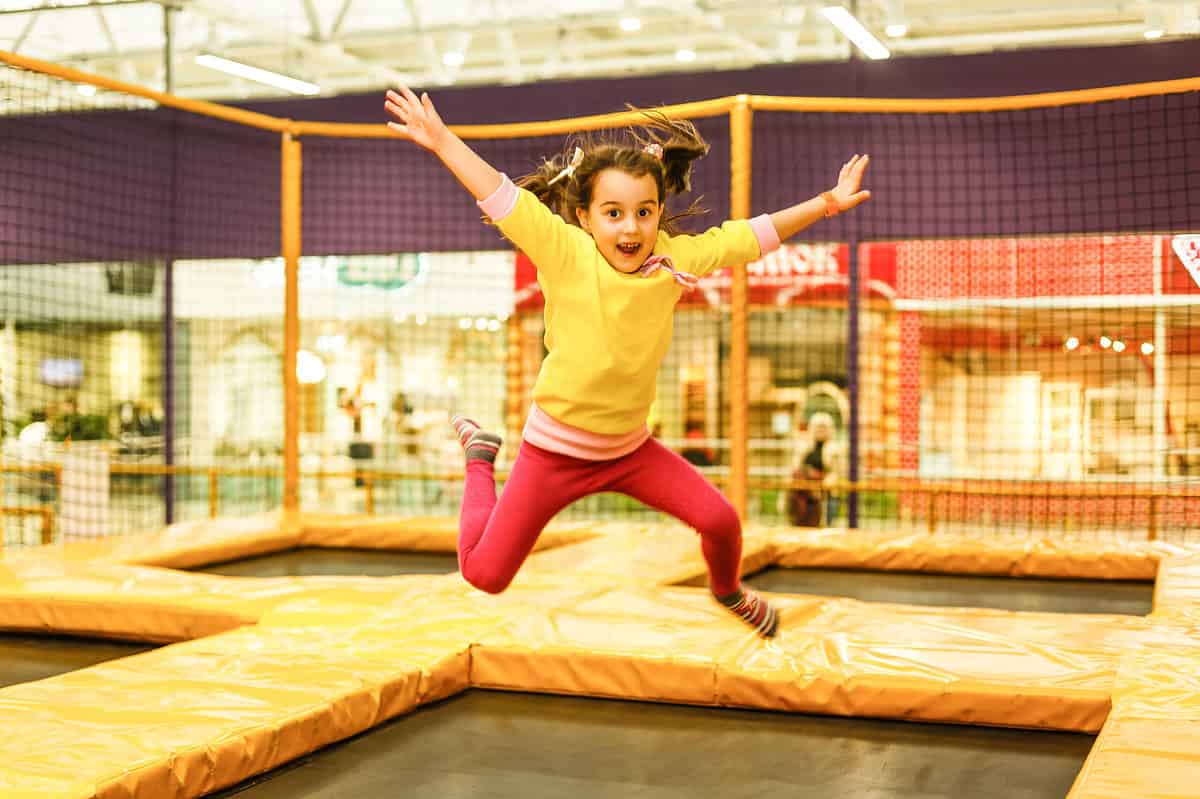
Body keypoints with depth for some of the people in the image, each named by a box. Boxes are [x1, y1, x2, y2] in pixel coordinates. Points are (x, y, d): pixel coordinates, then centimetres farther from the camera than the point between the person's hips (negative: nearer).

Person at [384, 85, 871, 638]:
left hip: (629, 448, 3)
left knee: (721, 520, -6)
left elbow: (751, 236, -1)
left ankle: (728, 592, 32)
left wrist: (827, 203, 1)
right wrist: (441, 141, -29)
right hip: (555, 449, -3)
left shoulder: (675, 259, -8)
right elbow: (500, 195, -22)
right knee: (484, 573, 0)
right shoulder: (565, 252, -20)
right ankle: (480, 456, 30)